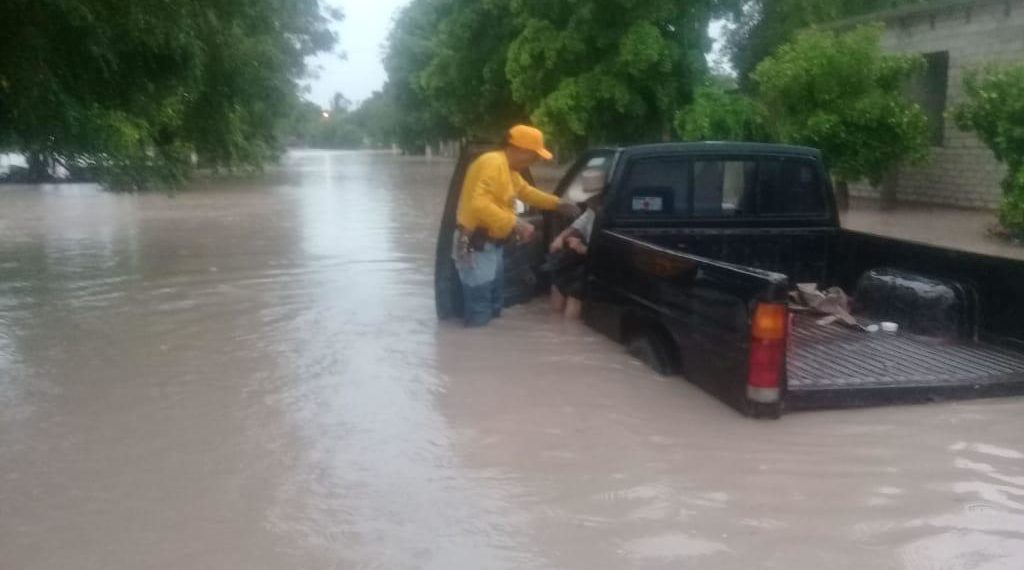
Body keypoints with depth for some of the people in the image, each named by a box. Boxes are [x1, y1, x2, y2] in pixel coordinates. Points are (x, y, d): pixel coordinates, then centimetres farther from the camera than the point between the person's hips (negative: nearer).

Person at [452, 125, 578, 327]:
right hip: (475, 246, -11)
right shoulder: (492, 163, -21)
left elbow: (526, 191, 33)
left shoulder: (509, 169, 14)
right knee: (479, 313, -7)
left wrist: (557, 203, 32)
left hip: (492, 245, 11)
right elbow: (479, 204, -32)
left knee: (494, 307, 21)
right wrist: (515, 224, -30)